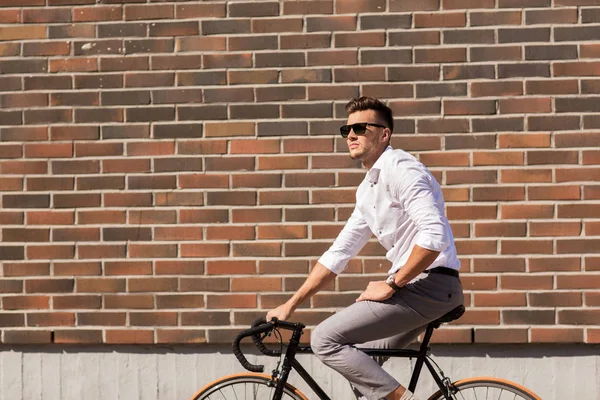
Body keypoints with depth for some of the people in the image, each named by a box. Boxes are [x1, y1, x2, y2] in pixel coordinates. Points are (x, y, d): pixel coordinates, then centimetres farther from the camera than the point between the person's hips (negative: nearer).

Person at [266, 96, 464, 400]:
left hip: (430, 283, -10)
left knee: (325, 340, -13)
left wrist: (392, 284, -16)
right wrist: (291, 304, 19)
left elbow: (434, 236, -24)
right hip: (414, 287, 10)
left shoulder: (400, 168, -12)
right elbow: (339, 253, 21)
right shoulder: (367, 189, 18)